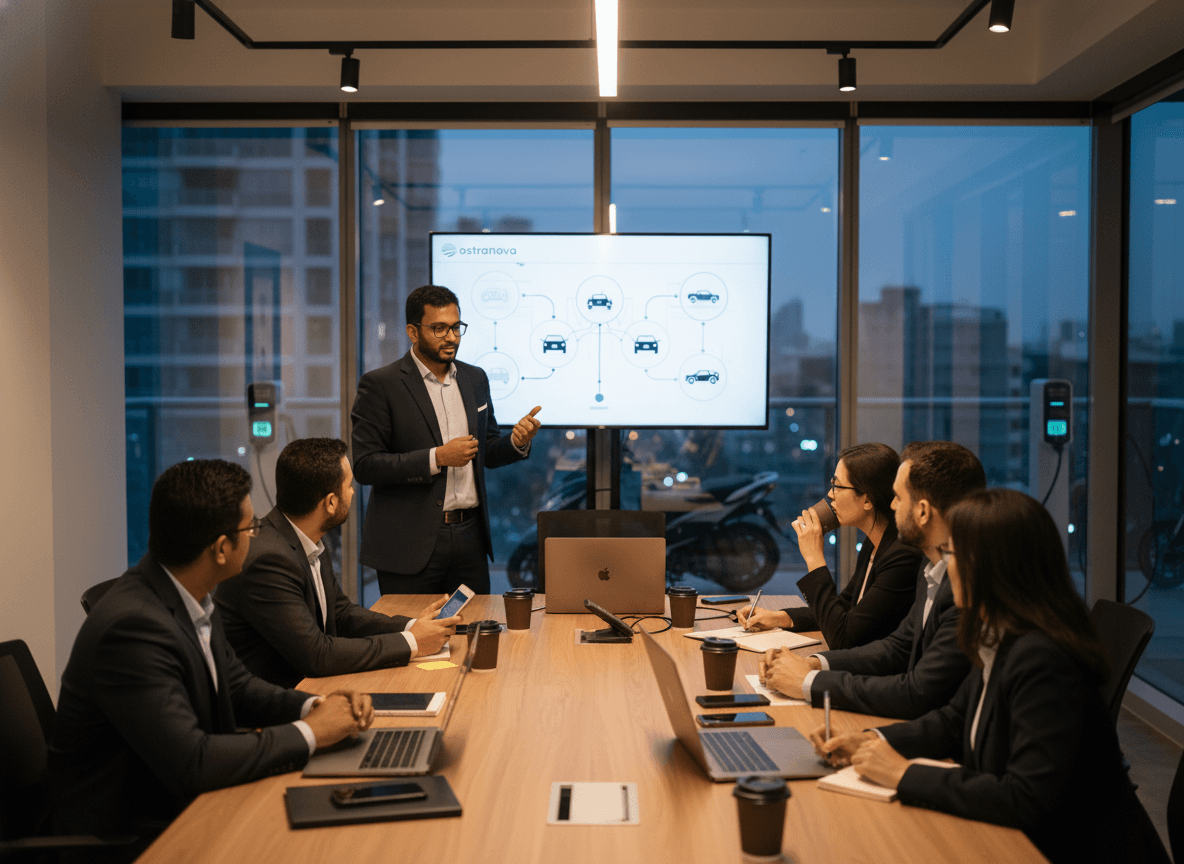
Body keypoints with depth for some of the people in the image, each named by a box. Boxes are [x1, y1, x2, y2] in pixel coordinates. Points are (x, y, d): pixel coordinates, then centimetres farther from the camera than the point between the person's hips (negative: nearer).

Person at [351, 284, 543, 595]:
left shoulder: (475, 379, 11)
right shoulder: (379, 385, -7)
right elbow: (365, 465, -12)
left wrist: (517, 442, -5)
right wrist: (437, 457, -19)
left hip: (470, 535, 5)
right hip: (410, 543, -5)